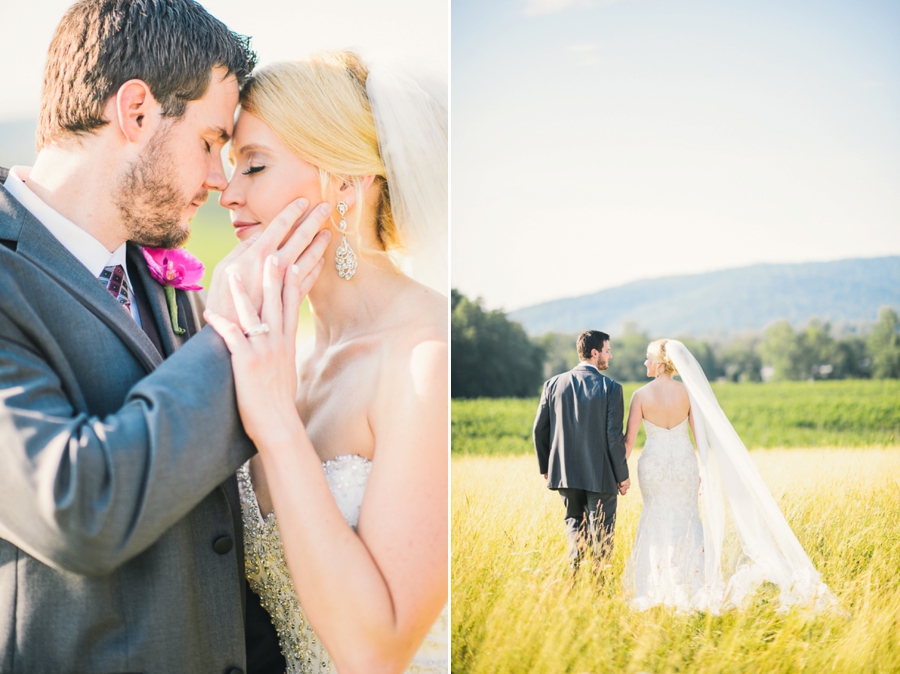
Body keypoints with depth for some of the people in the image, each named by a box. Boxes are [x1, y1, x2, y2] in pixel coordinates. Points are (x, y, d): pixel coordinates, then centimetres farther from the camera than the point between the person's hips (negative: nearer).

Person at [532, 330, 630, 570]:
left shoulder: (554, 384, 0)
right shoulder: (611, 388, -11)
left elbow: (540, 429, 3)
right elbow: (614, 436, -12)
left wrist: (545, 467, 16)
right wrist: (622, 476, -2)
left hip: (565, 472, 4)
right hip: (600, 475, -3)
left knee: (574, 522, 20)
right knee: (601, 532, 8)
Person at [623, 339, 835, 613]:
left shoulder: (641, 395, -12)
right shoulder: (687, 392, -4)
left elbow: (629, 438, -11)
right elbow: (700, 433, -1)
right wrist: (705, 467, 11)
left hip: (653, 465, -2)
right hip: (684, 464, 2)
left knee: (656, 520, 11)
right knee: (686, 519, 13)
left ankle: (657, 592, 13)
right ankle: (694, 588, 9)